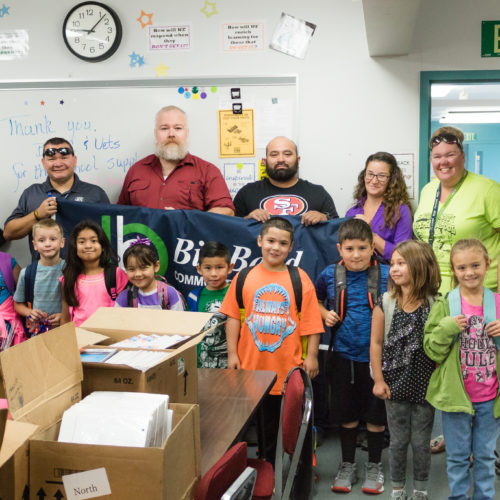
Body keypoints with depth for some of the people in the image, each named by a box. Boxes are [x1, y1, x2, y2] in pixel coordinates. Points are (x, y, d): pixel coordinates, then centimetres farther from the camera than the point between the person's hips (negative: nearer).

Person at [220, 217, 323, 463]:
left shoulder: (300, 279, -2)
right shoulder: (244, 277, 2)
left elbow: (311, 322, -1)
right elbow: (233, 316, 4)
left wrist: (311, 356, -3)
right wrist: (232, 353, 1)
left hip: (289, 367, -1)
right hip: (251, 363, 1)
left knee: (285, 422, 8)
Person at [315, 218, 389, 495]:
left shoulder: (386, 275, -10)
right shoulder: (330, 275, -3)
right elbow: (315, 300, 16)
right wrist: (325, 314, -1)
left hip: (375, 355, -2)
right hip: (343, 355, 2)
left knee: (375, 414, 11)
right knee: (346, 414, 14)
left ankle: (374, 466, 30)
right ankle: (347, 465, 32)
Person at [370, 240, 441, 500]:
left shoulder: (434, 304, -9)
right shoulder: (385, 303, -5)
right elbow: (376, 343, -1)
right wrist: (378, 380, -3)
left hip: (424, 384, -1)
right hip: (395, 384, 1)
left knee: (421, 442, 11)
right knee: (398, 441, 12)